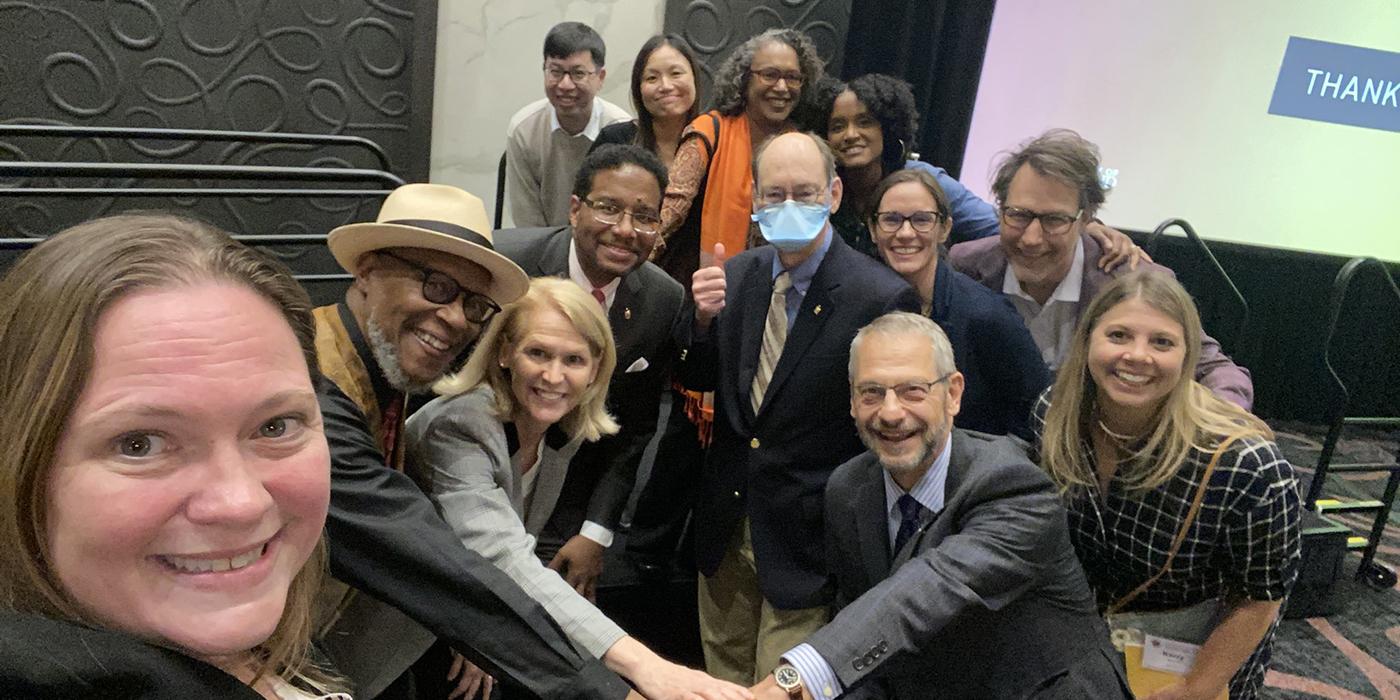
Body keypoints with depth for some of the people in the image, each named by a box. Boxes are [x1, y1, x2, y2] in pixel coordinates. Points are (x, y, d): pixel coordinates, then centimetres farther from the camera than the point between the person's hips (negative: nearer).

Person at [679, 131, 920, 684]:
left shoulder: (882, 298, -17)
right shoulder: (736, 275, 0)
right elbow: (697, 380, 6)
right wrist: (704, 318, -14)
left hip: (806, 543, -5)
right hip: (725, 532, 6)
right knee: (723, 683, 21)